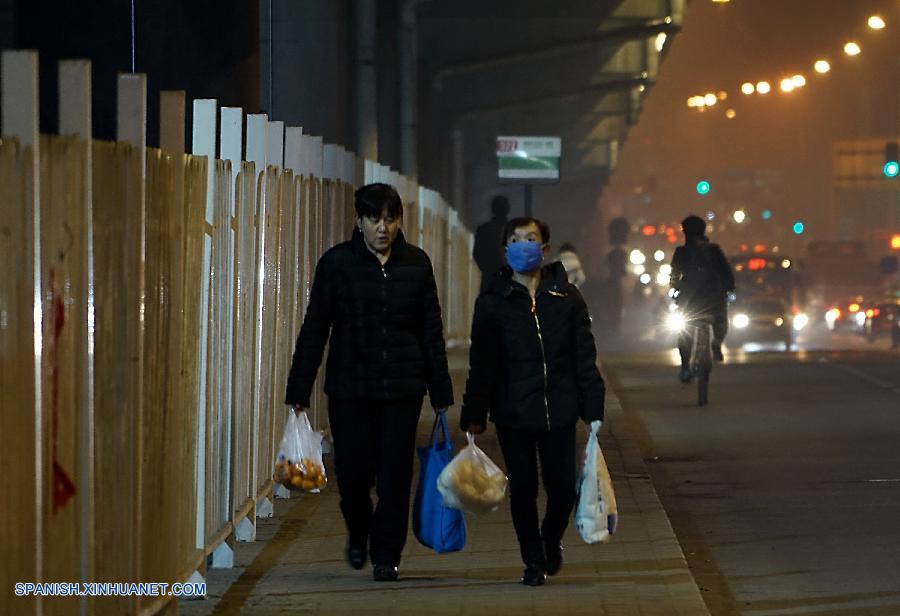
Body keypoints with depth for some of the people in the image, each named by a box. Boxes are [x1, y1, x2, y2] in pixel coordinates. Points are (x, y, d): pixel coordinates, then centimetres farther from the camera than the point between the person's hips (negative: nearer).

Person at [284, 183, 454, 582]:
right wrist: (299, 390, -2)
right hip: (349, 387, -1)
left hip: (403, 386, 1)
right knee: (353, 471, 0)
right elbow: (314, 329, 1)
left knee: (394, 474, -1)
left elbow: (431, 331, 9)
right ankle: (358, 534, 30)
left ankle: (386, 556, 11)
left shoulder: (416, 264, 4)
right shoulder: (337, 263, -1)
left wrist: (440, 392, 8)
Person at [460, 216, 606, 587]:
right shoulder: (493, 303, 0)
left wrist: (592, 410, 0)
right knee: (523, 488, 5)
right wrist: (473, 416, -1)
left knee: (563, 487, 1)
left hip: (559, 409, 1)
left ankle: (551, 541, 31)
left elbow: (585, 358, 4)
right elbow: (481, 365, 2)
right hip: (513, 413, 0)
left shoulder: (566, 297, 2)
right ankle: (533, 560, 21)